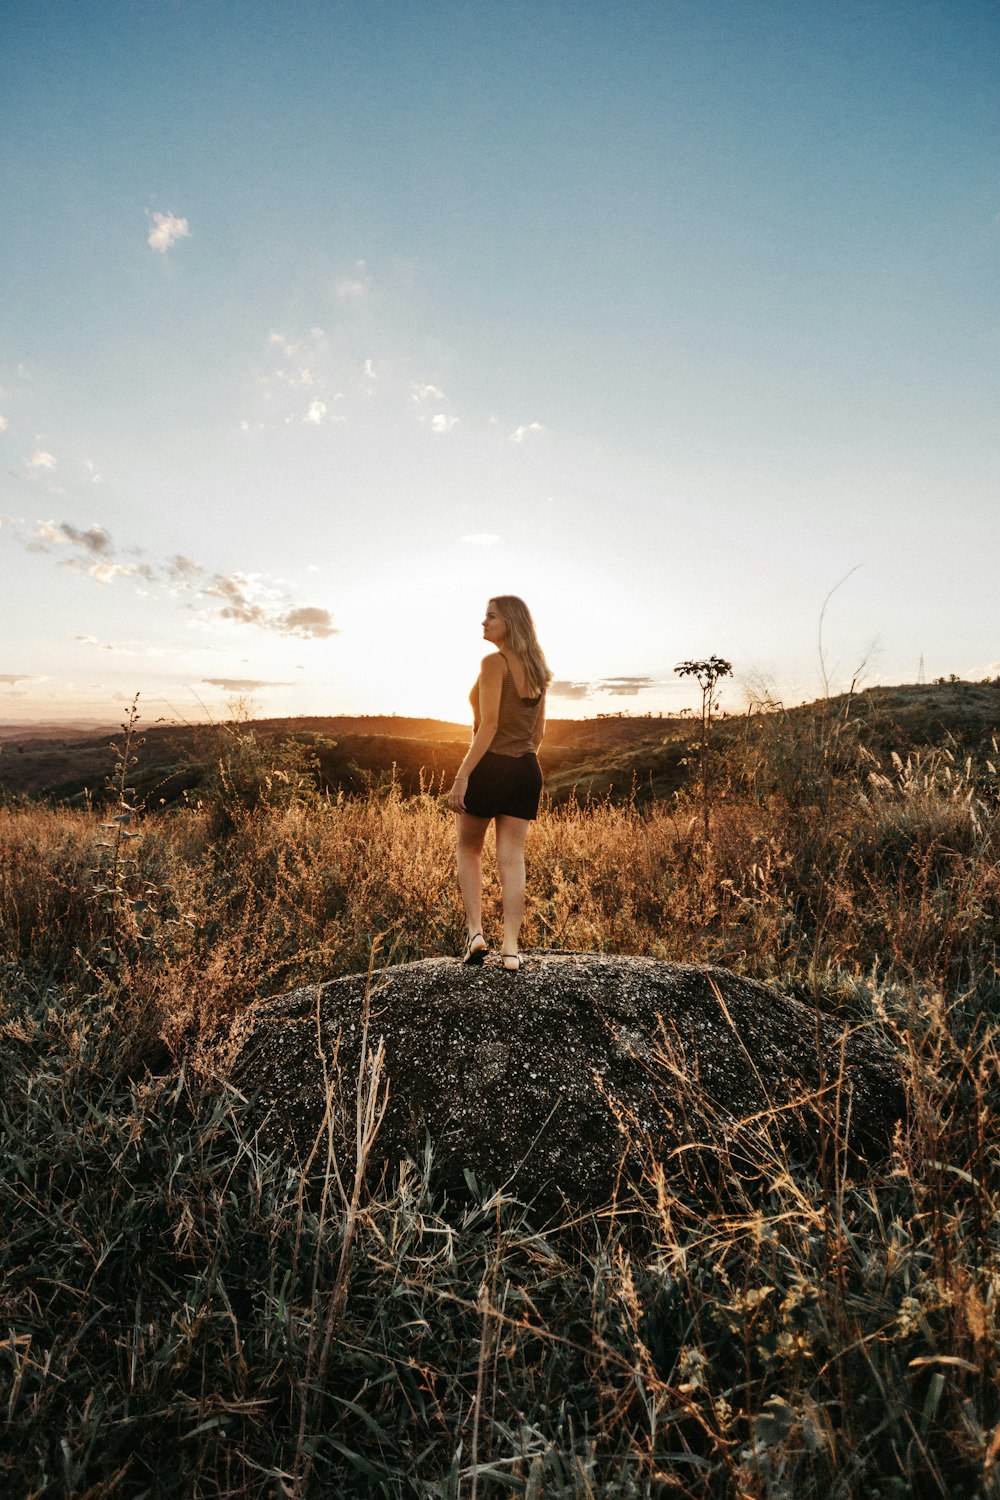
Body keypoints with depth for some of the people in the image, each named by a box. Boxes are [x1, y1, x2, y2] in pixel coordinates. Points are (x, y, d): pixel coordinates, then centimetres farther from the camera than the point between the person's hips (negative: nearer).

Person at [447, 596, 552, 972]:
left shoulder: (494, 663, -11)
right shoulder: (537, 669, 12)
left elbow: (488, 725, -19)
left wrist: (461, 776, -18)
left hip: (491, 767, -6)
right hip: (527, 771, 6)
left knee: (468, 848, 15)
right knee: (512, 859, 7)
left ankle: (476, 932, 10)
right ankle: (511, 948, 7)